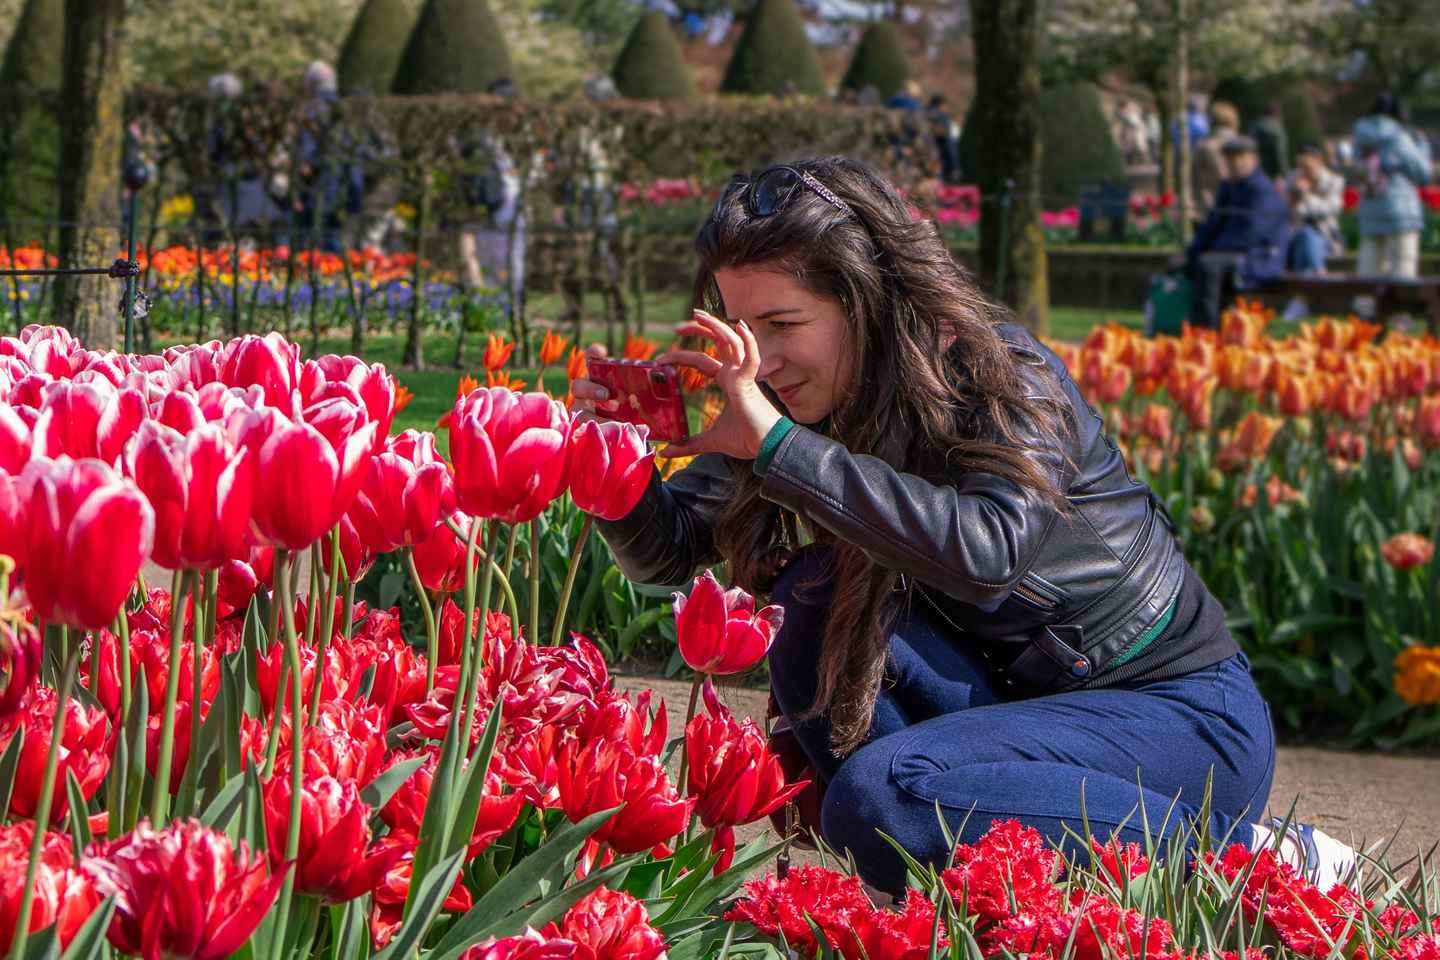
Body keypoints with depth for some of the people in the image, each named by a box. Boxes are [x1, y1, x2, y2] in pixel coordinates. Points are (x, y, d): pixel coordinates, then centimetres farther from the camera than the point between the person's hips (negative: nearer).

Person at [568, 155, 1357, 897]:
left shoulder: (1008, 380, -20)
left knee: (881, 794, -31)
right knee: (818, 597, -18)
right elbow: (666, 549, 0)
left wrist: (778, 445, -40)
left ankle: (1249, 859, -17)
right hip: (1027, 698, 6)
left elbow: (986, 547, -41)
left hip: (1187, 716, -6)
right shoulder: (807, 407, -1)